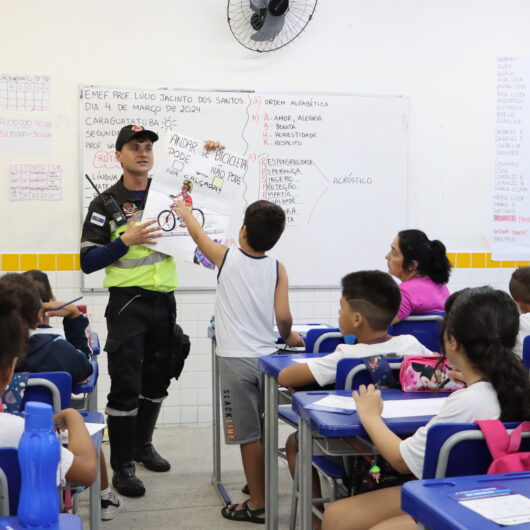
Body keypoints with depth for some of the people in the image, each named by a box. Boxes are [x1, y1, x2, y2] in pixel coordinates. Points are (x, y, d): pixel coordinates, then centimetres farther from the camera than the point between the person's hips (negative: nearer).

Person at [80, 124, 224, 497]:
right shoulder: (106, 203, -4)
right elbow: (88, 262, -8)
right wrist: (126, 240, -21)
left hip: (164, 301, 4)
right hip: (128, 302, -4)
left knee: (157, 381, 15)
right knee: (126, 385, -5)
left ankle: (143, 444, 35)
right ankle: (122, 465, 7)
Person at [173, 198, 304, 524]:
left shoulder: (226, 257, -5)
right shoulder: (277, 268, -1)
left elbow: (199, 234, 14)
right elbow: (283, 316, -9)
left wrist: (184, 211, 34)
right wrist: (288, 336, 14)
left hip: (235, 360, -3)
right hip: (267, 358, 4)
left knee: (248, 434, 2)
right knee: (262, 430, 21)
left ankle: (258, 505, 10)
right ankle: (261, 486, 37)